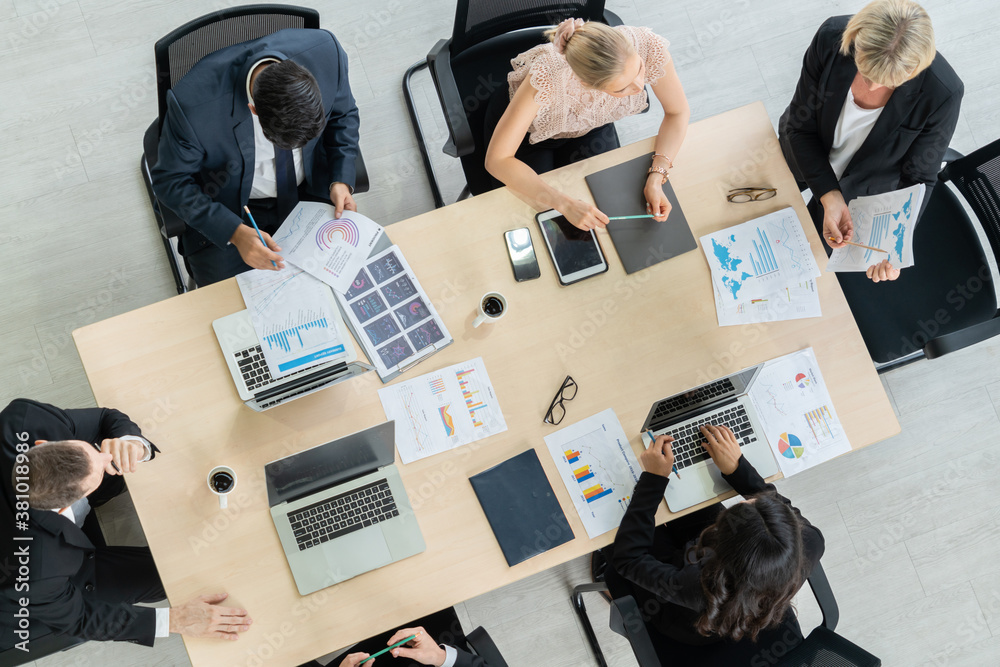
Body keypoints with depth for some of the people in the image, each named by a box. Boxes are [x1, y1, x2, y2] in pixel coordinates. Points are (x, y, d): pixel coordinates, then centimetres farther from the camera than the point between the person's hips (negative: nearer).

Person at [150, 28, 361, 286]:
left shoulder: (325, 52, -26)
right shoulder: (192, 101, -34)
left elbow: (342, 115, -3)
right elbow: (171, 181, -17)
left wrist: (341, 180, -17)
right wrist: (235, 233, -30)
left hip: (310, 192, 3)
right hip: (228, 209, -2)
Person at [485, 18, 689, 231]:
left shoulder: (648, 47, -36)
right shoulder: (548, 74, -45)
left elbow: (678, 112, -16)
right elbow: (496, 160, -40)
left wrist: (657, 177, -31)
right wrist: (564, 204, -48)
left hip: (591, 126, 3)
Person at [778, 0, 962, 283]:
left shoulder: (943, 93, -38)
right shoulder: (831, 37, -35)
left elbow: (917, 178, -22)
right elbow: (801, 127, -22)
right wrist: (830, 197, -33)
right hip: (803, 157, 2)